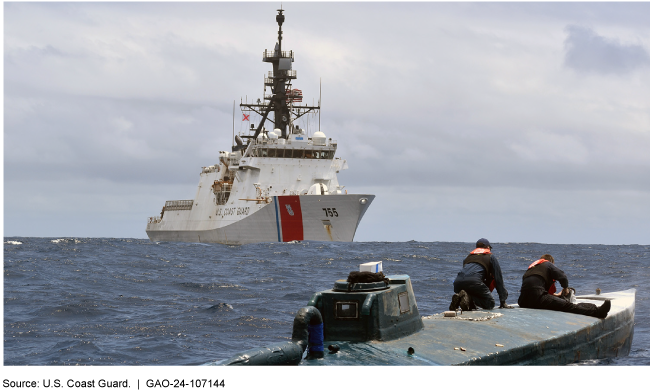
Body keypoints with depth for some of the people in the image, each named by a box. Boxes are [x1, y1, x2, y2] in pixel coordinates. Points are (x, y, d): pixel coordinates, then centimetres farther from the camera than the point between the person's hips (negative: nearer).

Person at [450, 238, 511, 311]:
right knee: (490, 304, 3)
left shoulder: (469, 257, 38)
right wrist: (503, 302, 24)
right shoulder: (491, 257, 25)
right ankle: (468, 298, -22)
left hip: (458, 281, 6)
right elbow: (498, 279, 22)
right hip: (474, 281, -5)